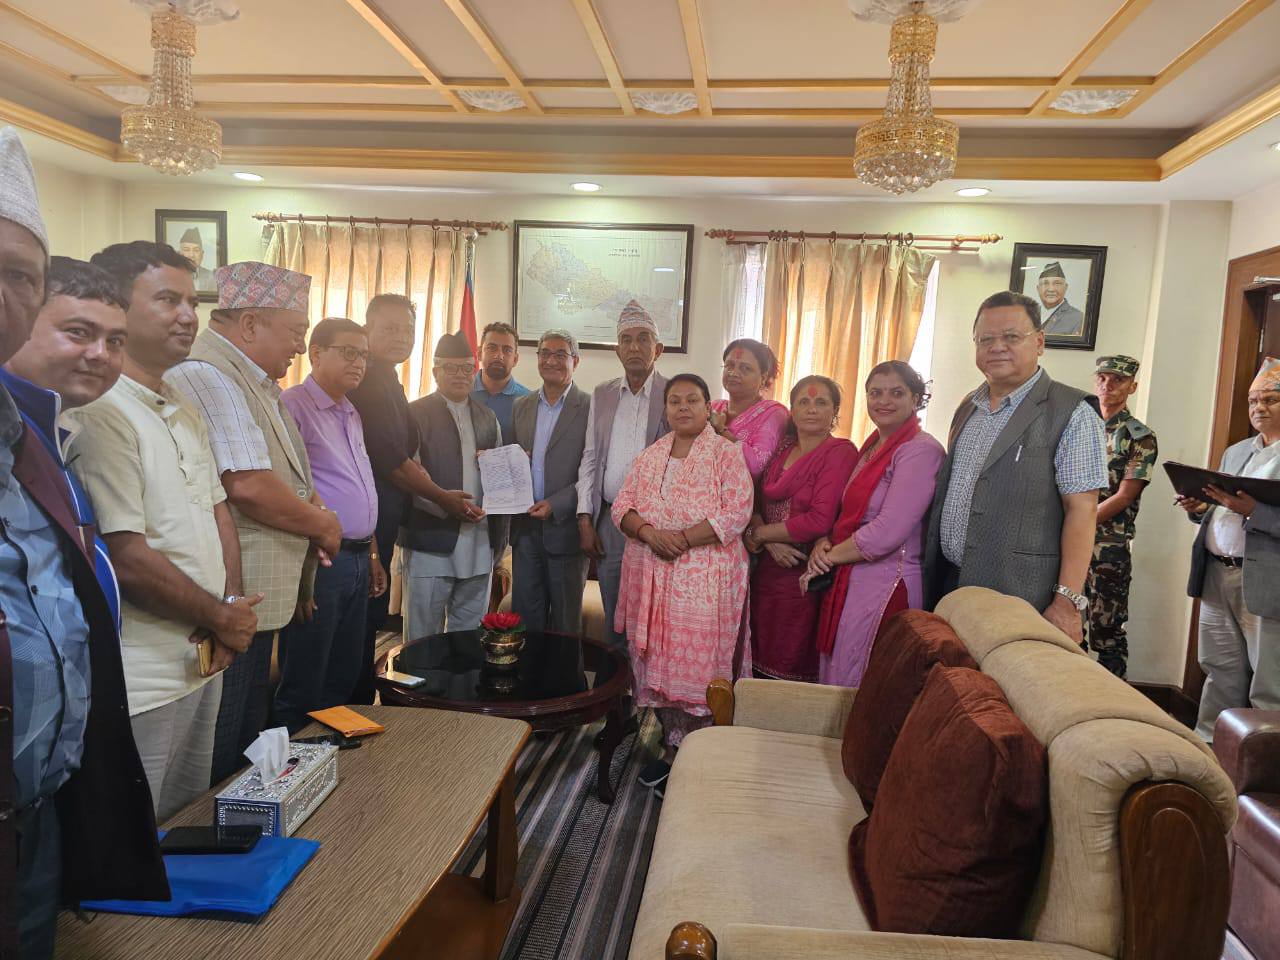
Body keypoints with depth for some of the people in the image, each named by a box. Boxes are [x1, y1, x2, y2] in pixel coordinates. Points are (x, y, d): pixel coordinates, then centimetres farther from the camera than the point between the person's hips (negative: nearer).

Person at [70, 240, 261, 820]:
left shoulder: (184, 410, 11)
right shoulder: (98, 413, -18)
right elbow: (126, 557, -22)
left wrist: (231, 609, -2)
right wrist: (223, 618, -11)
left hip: (205, 660, 9)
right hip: (141, 684, -9)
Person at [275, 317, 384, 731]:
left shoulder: (351, 414, 17)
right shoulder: (292, 406, -11)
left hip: (358, 561, 9)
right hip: (319, 561, -8)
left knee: (343, 683, 17)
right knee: (303, 692, 2)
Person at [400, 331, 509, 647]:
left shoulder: (487, 417, 16)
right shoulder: (415, 414, -1)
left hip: (479, 546, 5)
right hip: (430, 543, -4)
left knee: (470, 638, 13)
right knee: (423, 637, 4)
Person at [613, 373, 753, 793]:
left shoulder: (727, 454, -3)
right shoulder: (649, 456, 13)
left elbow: (736, 514, -13)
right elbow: (622, 506, 7)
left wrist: (683, 539, -17)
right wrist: (649, 533, -13)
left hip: (704, 578, -5)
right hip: (650, 579, 5)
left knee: (697, 663, -1)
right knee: (659, 662, 10)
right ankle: (672, 746, 26)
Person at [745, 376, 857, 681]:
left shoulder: (841, 452, -9)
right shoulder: (783, 448, 12)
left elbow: (820, 520, -18)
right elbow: (755, 504, 10)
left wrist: (759, 533, -7)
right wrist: (771, 542, -10)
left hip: (804, 575, -6)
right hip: (768, 572, 6)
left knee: (794, 671, 4)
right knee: (761, 662, 12)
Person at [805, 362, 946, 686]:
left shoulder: (921, 450, -13)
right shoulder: (871, 447, 13)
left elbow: (889, 531, -21)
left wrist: (830, 556, -9)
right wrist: (824, 544, -4)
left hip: (886, 585, -8)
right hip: (849, 581, 8)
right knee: (834, 680, 16)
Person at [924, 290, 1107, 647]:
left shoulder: (1073, 414, -7)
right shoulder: (967, 408, 13)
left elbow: (1082, 510, -12)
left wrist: (1067, 602, -18)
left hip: (1017, 598, -6)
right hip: (946, 585, 6)